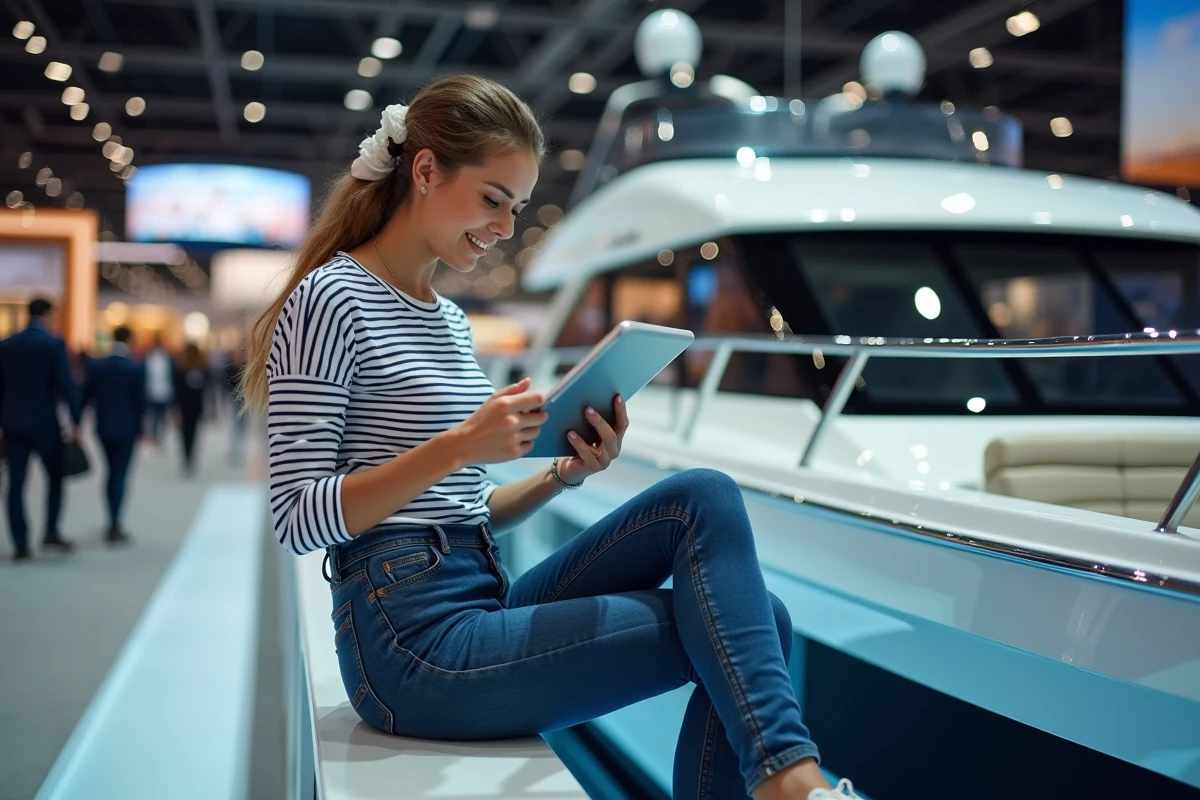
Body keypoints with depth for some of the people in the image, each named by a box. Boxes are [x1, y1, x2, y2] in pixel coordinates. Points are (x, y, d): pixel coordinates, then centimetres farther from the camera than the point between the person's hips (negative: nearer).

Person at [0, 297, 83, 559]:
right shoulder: (54, 344, -8)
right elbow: (67, 385, -13)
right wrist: (75, 422, -9)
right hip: (44, 423, -4)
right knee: (55, 477, 11)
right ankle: (51, 533, 3)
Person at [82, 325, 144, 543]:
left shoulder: (95, 366, -2)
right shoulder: (136, 369, -11)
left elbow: (85, 396, 0)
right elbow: (140, 402, -9)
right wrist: (139, 429, 3)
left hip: (103, 427, 4)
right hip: (126, 428, -4)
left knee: (112, 473, 19)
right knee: (120, 475, 0)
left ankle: (114, 523, 20)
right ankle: (114, 527, -2)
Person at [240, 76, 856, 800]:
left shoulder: (451, 321, 16)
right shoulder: (334, 300, -8)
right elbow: (299, 520, -14)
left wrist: (566, 474, 0)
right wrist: (456, 446, -24)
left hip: (488, 602, 7)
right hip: (415, 640, -7)